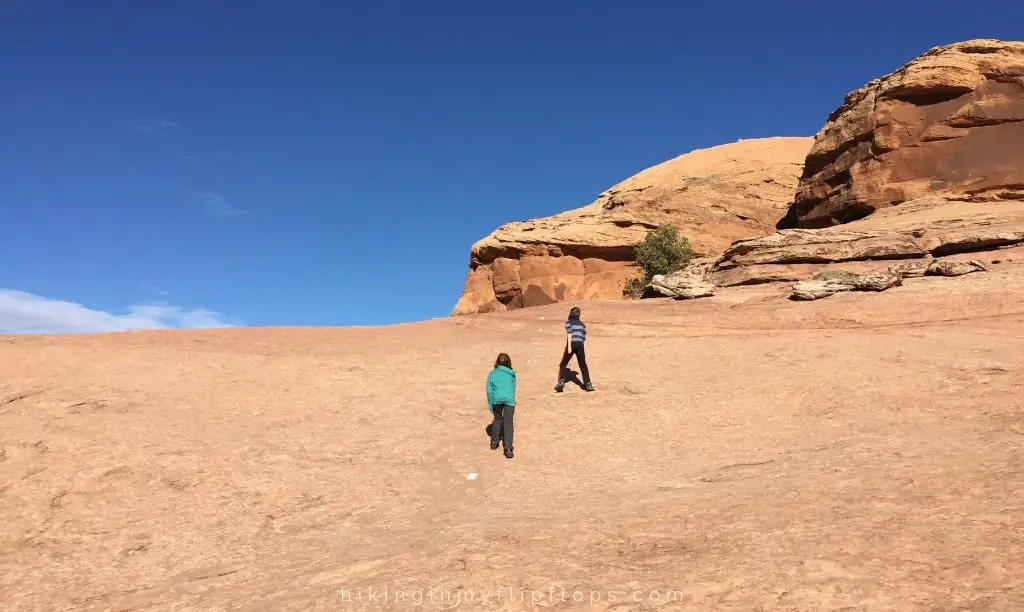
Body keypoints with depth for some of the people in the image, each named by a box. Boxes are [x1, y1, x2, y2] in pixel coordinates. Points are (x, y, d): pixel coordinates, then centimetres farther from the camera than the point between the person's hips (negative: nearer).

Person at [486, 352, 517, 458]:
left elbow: (489, 391, 5)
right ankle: (508, 448, -8)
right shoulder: (511, 374, 10)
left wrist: (491, 406, 11)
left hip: (497, 399, 1)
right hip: (509, 400, -1)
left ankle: (494, 442, 31)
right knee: (508, 423, 0)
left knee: (497, 420, 24)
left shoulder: (492, 374, 7)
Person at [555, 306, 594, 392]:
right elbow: (584, 338, 18)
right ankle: (588, 384, 4)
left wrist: (569, 346, -14)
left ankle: (561, 381, -8)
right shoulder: (582, 323, 21)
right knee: (583, 365, 13)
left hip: (571, 344, -3)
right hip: (580, 345, 3)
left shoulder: (568, 322, 9)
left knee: (562, 365, 9)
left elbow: (569, 333, -8)